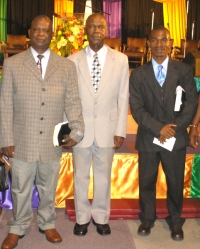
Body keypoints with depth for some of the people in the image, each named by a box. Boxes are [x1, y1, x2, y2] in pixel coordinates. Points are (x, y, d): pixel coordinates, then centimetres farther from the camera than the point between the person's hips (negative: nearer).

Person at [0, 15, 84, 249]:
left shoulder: (67, 66, 4)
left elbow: (73, 102, 2)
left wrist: (77, 131, -12)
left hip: (53, 142, 1)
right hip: (22, 142, -1)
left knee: (48, 188, 16)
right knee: (20, 189, 13)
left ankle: (47, 224, 39)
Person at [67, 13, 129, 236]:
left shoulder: (120, 60, 0)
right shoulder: (72, 60, -2)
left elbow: (123, 98, 1)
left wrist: (120, 131, -2)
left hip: (107, 128, 0)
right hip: (81, 128, 0)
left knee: (103, 175, 13)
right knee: (80, 176, 12)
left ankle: (101, 217, 32)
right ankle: (82, 217, 31)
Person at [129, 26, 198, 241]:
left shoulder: (184, 70, 2)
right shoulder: (138, 74, 2)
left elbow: (191, 103, -3)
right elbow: (136, 108, -5)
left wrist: (175, 128, -13)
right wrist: (158, 128, -16)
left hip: (176, 138, 0)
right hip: (148, 137, 0)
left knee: (176, 183, 11)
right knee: (146, 182, 12)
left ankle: (175, 222, 31)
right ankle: (147, 219, 32)